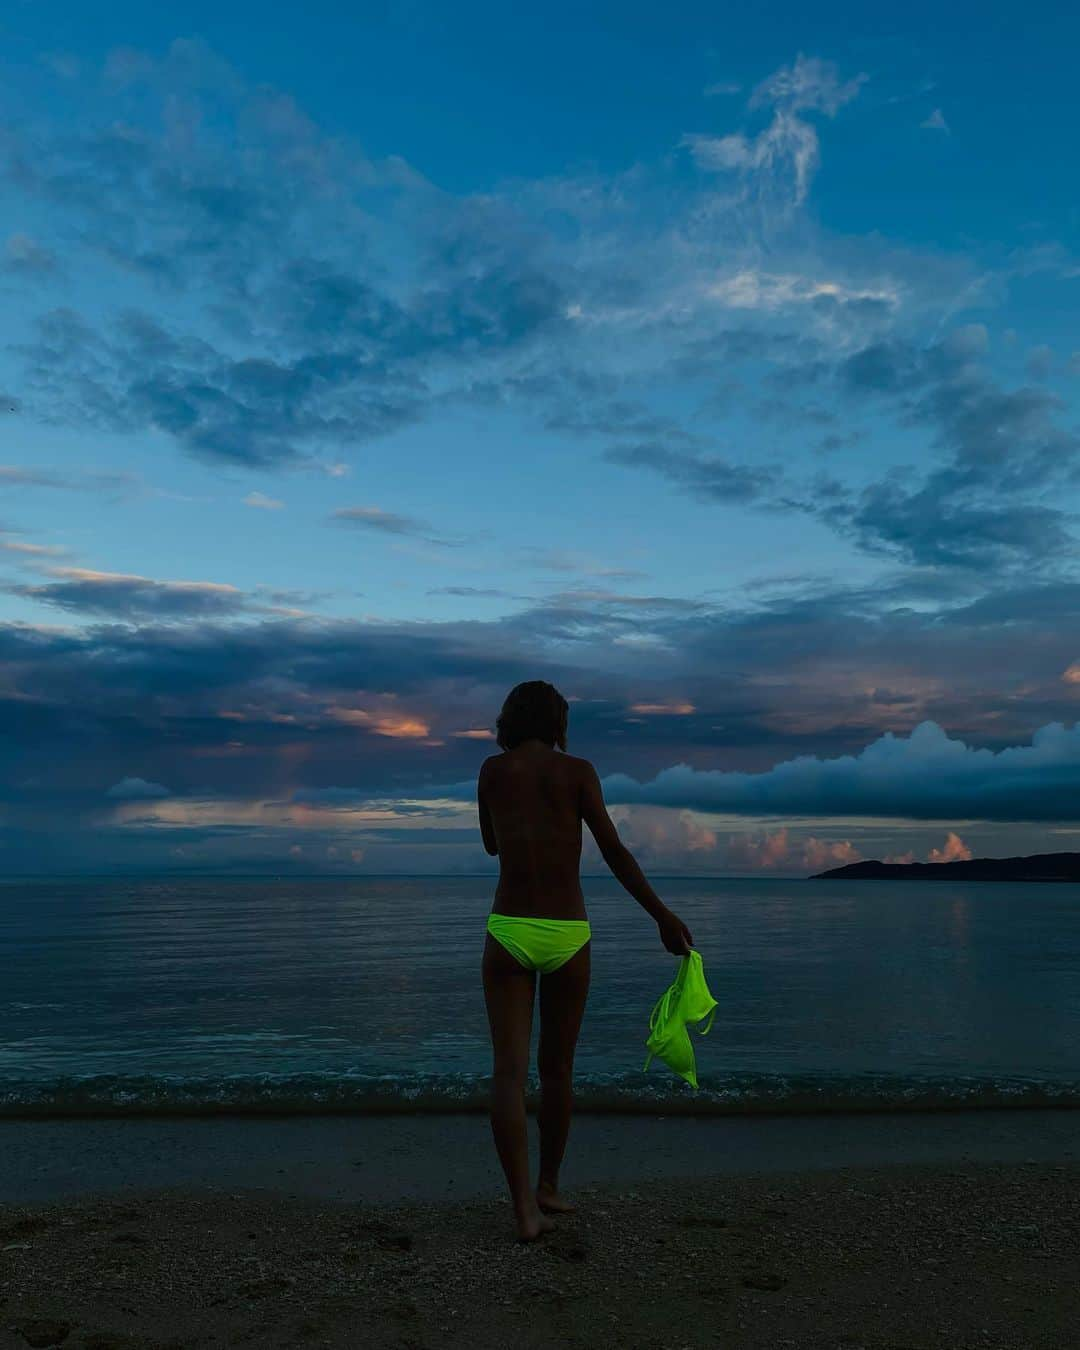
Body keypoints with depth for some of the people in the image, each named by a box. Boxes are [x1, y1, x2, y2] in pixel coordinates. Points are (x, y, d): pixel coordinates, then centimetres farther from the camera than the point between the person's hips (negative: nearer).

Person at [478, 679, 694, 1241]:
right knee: (557, 1068, 15)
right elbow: (614, 851, -8)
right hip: (568, 936, 0)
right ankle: (548, 1187, 29)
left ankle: (525, 1207, -10)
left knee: (509, 1070, -1)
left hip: (508, 933, 0)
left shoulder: (492, 770, 4)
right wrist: (663, 915, -3)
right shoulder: (577, 770, -1)